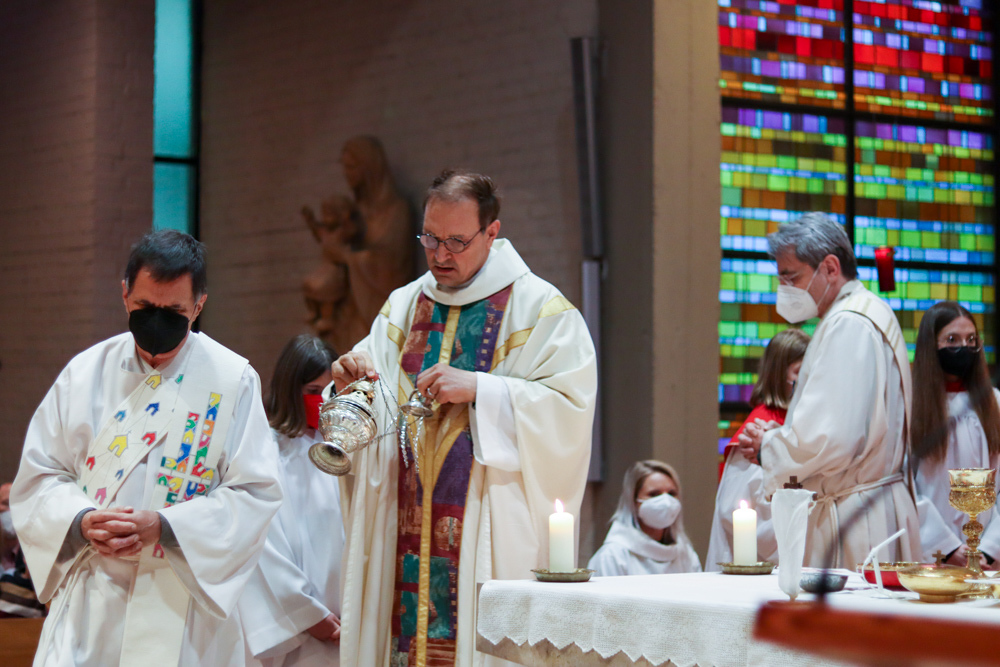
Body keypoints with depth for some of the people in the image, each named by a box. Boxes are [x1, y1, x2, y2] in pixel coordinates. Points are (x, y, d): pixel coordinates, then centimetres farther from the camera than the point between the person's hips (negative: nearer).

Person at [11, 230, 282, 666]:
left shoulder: (233, 381, -2)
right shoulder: (86, 373, 6)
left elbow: (255, 494, -6)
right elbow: (39, 475, 8)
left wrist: (163, 526, -18)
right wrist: (82, 520, -13)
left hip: (185, 599, -1)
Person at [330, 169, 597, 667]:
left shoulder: (540, 309, 0)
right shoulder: (404, 306, 16)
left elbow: (569, 408, -10)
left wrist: (477, 388, -17)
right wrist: (351, 380, -7)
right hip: (404, 527, 4)